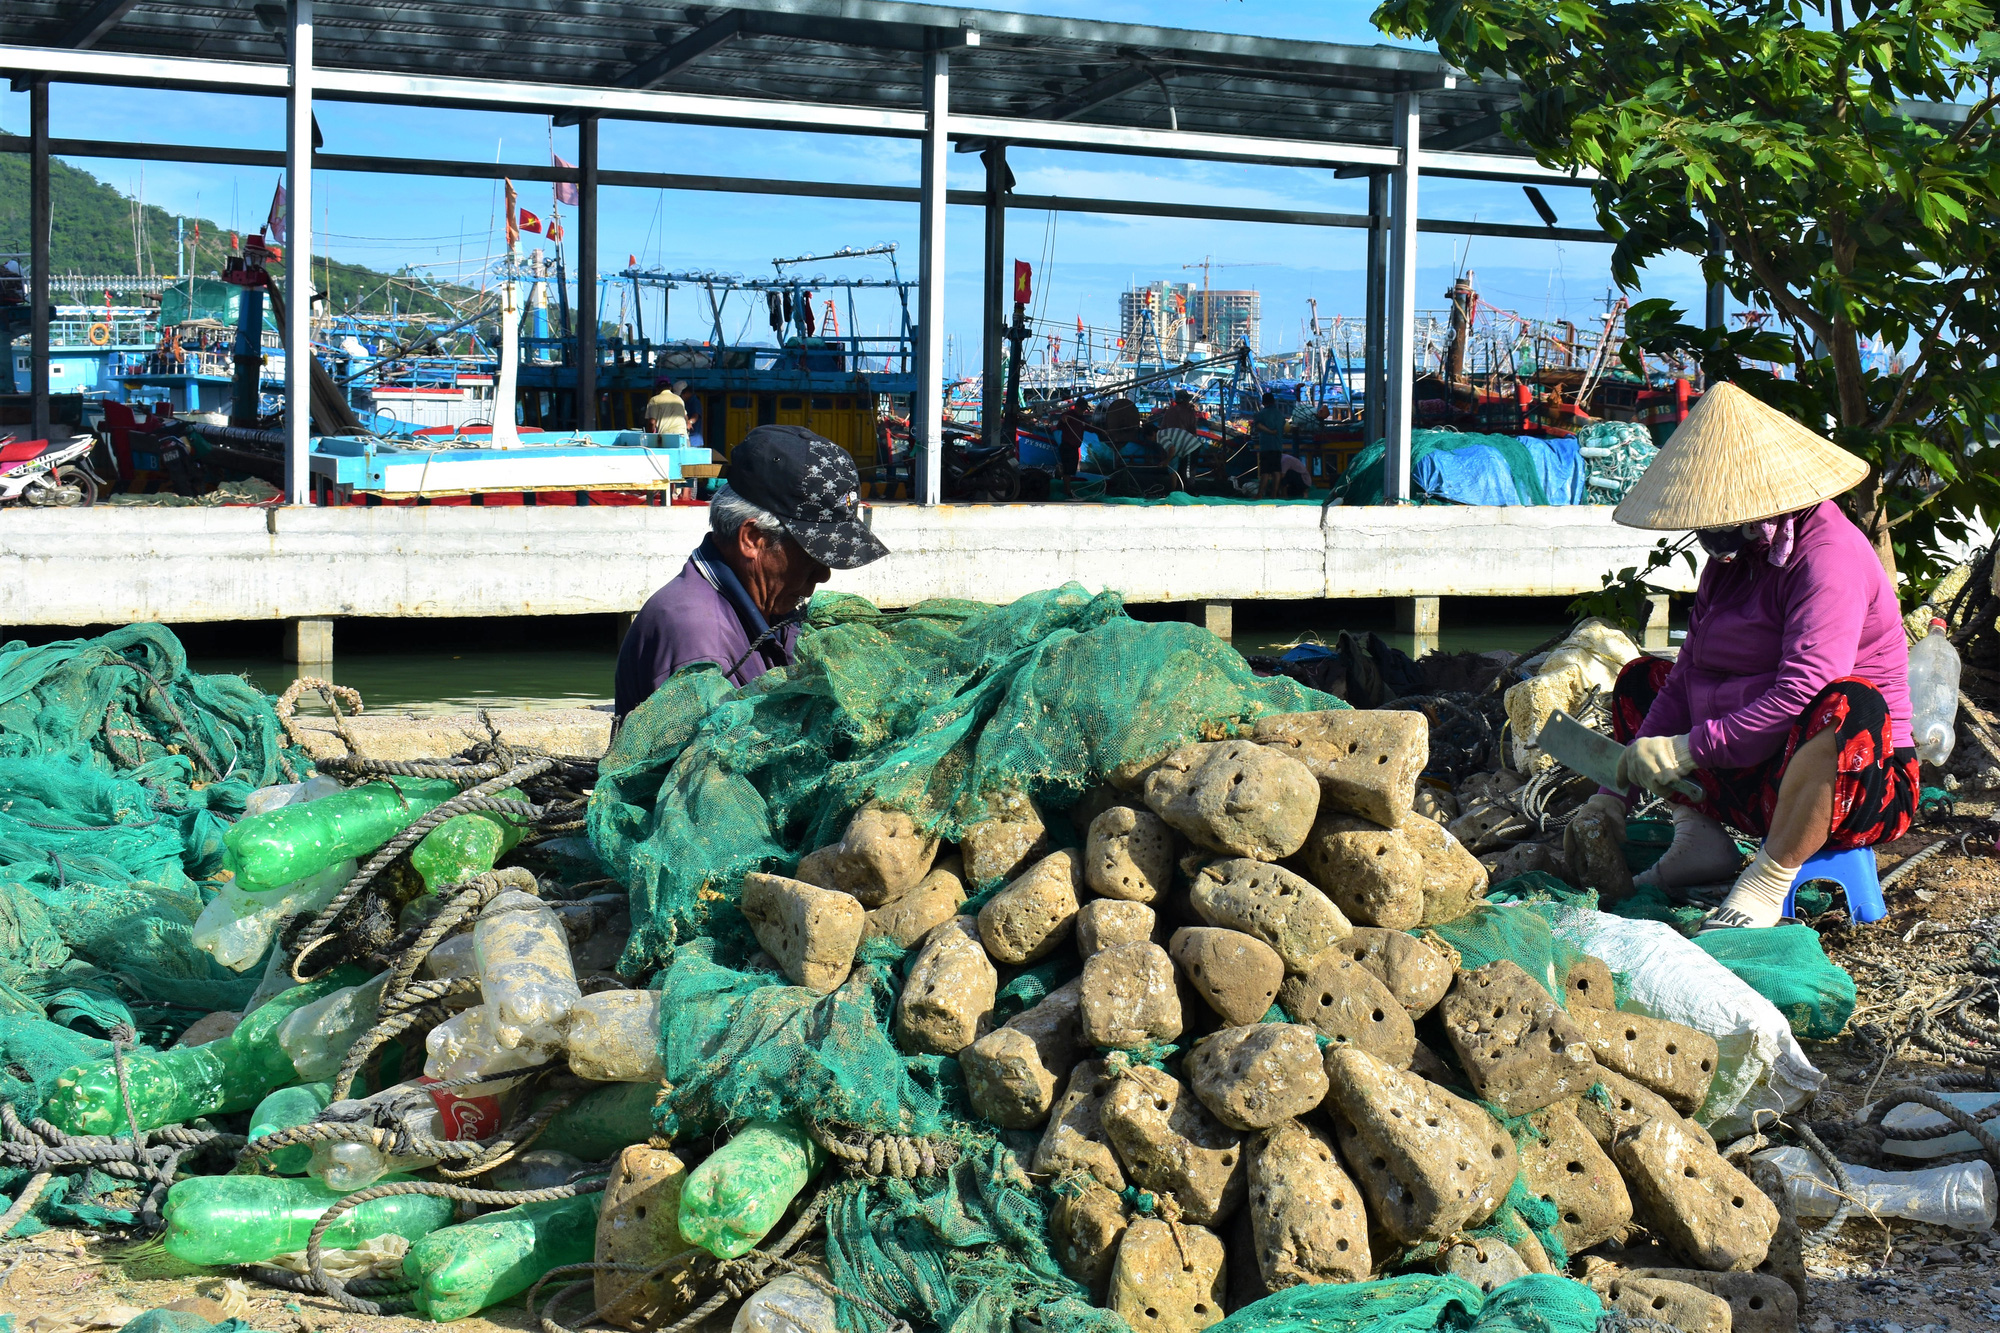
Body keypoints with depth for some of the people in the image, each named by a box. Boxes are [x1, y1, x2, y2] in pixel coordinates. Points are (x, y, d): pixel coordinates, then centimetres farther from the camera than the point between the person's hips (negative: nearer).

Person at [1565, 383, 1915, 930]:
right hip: (1745, 779, 9)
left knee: (1849, 707, -40)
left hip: (1851, 783, -9)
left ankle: (1768, 883, -30)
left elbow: (1800, 695, -30)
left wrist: (1687, 750, -26)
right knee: (1640, 679, 15)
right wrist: (1616, 791, -2)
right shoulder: (1734, 557, 9)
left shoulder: (1827, 557, -19)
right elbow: (1690, 674, 6)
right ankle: (1698, 837, -1)